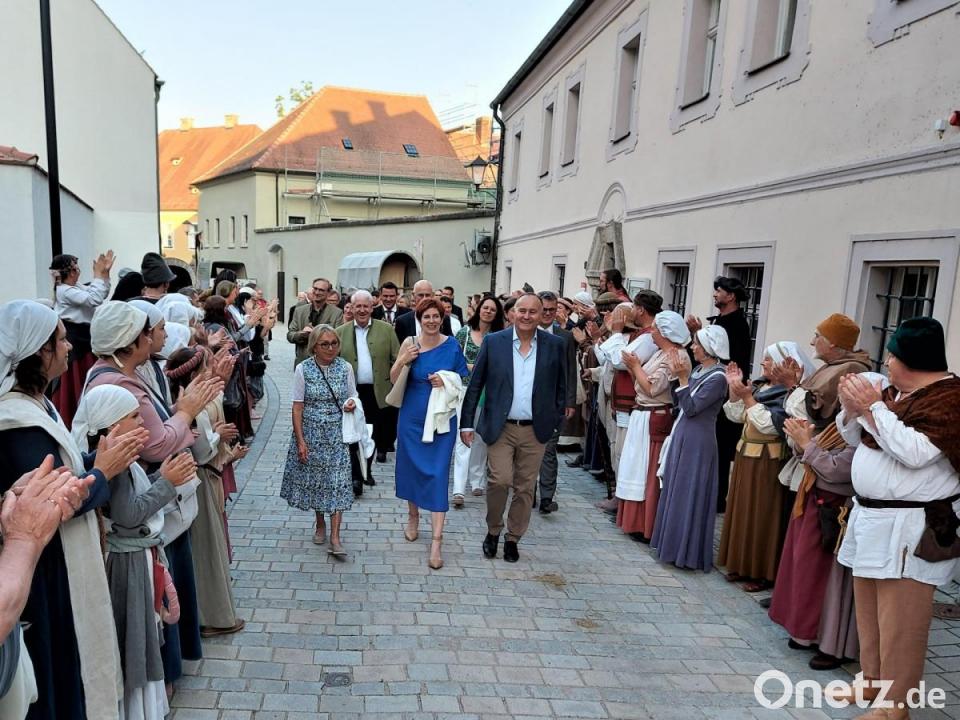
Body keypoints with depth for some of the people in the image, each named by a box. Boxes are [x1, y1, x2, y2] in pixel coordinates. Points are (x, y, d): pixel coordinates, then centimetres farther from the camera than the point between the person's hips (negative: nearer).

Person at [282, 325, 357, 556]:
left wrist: (352, 403, -15)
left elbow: (352, 396, 10)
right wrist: (300, 441, -9)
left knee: (337, 481, -4)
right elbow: (297, 407, -5)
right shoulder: (303, 369, -6)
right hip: (311, 433, 0)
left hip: (337, 434, 0)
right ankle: (320, 523, 33)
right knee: (314, 478, 11)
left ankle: (335, 537, -1)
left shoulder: (345, 367, -2)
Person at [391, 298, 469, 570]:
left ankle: (436, 541, -2)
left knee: (437, 474, -4)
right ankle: (413, 516, 41)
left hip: (441, 418, -2)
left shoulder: (452, 345, -4)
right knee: (411, 467, 15)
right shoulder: (409, 343, -3)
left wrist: (446, 381, -14)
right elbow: (393, 379, 1)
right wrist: (403, 360, -18)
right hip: (411, 417, 2)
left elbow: (463, 378, 6)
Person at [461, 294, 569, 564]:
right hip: (500, 427, -1)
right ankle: (493, 531, 15)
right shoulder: (493, 342, -2)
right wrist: (467, 422, 0)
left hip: (535, 430, 2)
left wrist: (556, 420, 4)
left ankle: (513, 539, 27)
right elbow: (475, 384, 1)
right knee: (500, 480, -11)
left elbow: (561, 386, 9)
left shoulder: (555, 345, 0)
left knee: (525, 488, 8)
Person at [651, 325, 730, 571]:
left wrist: (683, 378, -19)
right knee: (676, 491, 15)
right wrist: (679, 376, 1)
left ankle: (687, 551, 11)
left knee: (689, 494, -1)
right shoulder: (698, 370, 9)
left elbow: (691, 407, -19)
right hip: (683, 436, 9)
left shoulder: (718, 378, -16)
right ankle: (673, 543, 28)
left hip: (698, 442, -9)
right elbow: (678, 402, 9)